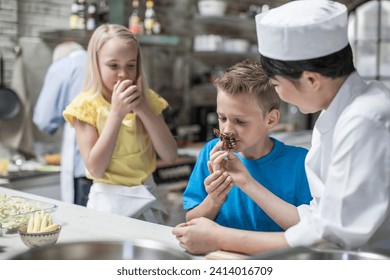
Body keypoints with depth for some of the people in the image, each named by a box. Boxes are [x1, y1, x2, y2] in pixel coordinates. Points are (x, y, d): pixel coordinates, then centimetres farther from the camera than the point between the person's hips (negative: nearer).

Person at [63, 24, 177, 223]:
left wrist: (143, 109, -18)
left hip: (147, 197, 3)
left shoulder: (147, 99, 0)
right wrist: (116, 113, -24)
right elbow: (95, 169, -18)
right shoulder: (86, 105, -11)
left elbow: (170, 155, -9)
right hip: (109, 199, -3)